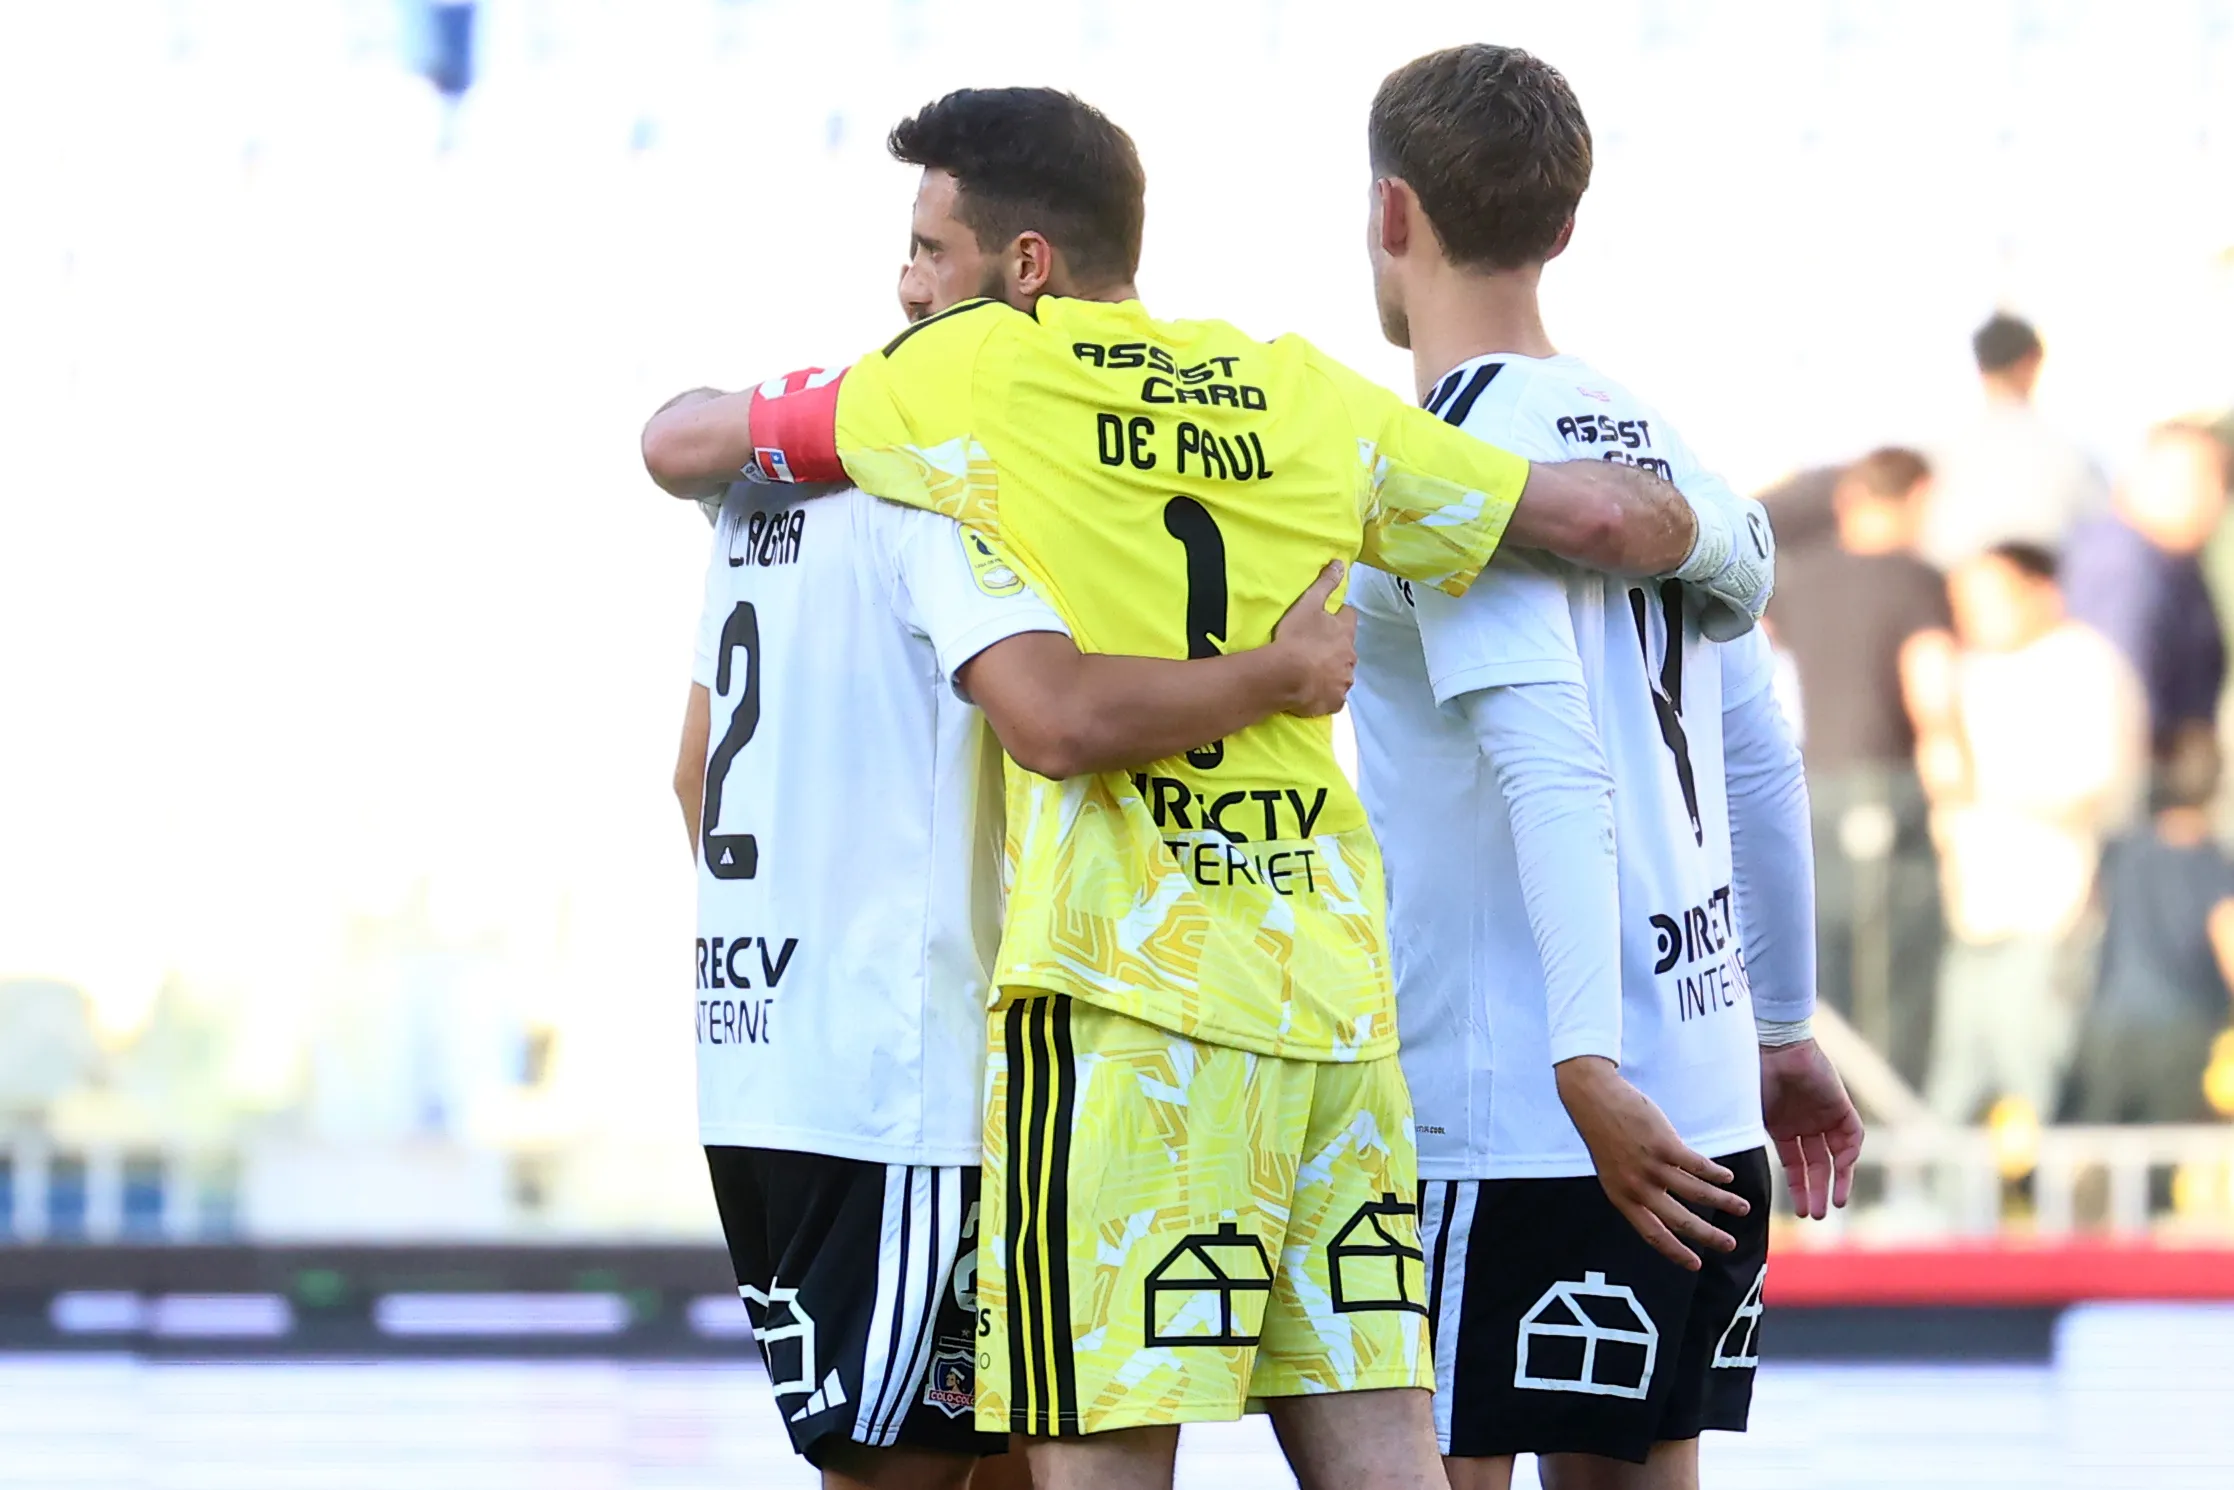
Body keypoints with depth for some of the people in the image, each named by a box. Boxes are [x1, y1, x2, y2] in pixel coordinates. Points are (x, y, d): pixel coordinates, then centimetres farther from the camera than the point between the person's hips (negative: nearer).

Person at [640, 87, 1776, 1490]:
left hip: (1124, 988, -6)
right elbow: (1599, 514, 14)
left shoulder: (972, 373, 1)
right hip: (1332, 981, 6)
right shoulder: (1301, 394, 14)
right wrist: (1717, 540, 36)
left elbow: (677, 446, 12)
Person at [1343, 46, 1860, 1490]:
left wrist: (1588, 1060, -26)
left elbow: (1549, 762, -21)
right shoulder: (1652, 436, 13)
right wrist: (1784, 1032, 27)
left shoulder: (1456, 450, -11)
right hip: (1703, 1091, 8)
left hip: (1514, 1110, -8)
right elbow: (1762, 762, 19)